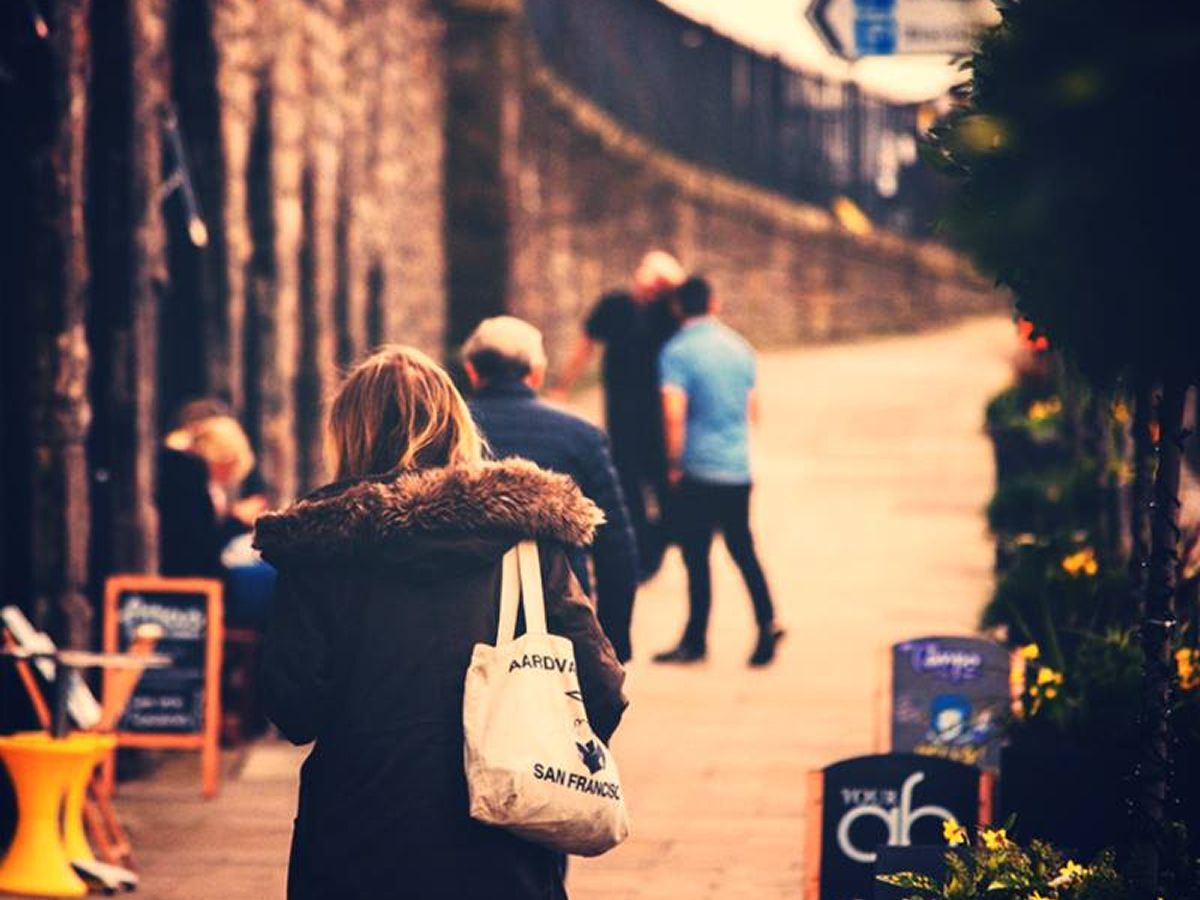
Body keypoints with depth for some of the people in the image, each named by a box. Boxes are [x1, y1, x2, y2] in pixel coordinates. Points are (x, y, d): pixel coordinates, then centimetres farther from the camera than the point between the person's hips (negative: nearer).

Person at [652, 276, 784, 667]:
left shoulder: (677, 351, -10)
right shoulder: (739, 347, 8)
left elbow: (674, 413, -18)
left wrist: (674, 463, -8)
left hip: (699, 470, -5)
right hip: (738, 467, 5)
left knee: (696, 554, 2)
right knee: (742, 548, 16)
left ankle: (695, 641, 7)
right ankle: (767, 623, 4)